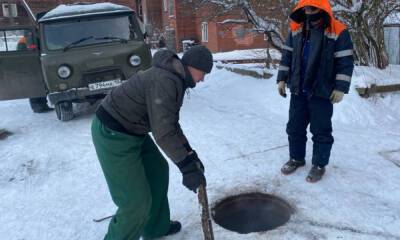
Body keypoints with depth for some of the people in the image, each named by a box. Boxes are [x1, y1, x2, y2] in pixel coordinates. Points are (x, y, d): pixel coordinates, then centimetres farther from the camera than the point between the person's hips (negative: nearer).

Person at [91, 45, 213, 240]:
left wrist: (189, 152, 10)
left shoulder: (173, 78, 8)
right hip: (113, 134, -11)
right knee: (137, 201, -5)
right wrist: (187, 166, -24)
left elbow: (169, 123, 14)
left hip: (129, 130, 11)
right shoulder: (165, 82, -25)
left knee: (157, 170, 21)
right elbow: (163, 132, -29)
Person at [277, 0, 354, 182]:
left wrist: (340, 87, -12)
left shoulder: (338, 32, -8)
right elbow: (287, 55, 12)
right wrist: (282, 78, 7)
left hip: (322, 92, -4)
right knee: (294, 127, 13)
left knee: (321, 131, 5)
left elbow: (345, 62, -8)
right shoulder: (296, 29, 6)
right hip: (298, 90, 5)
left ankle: (319, 165, 21)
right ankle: (296, 158, 32)